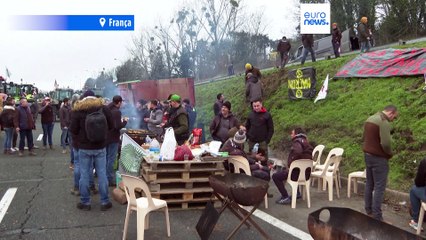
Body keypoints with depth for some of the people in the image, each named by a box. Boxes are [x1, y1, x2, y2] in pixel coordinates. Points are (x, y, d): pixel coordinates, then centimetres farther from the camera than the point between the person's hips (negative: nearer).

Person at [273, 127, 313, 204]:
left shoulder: (297, 142, -13)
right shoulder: (305, 142, 16)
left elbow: (297, 152, -35)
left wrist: (290, 166, -24)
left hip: (298, 172, -10)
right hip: (306, 172, 10)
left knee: (275, 176, -5)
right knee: (283, 171, 36)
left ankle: (286, 197, -7)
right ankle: (297, 193, 34)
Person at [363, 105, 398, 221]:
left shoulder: (370, 119, 11)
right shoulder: (384, 122, -19)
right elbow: (385, 143, -24)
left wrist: (370, 149, 12)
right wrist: (390, 154, -6)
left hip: (367, 155, 9)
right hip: (378, 158, -9)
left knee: (369, 184, 16)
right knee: (379, 187, -4)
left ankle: (368, 210, 24)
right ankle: (377, 217, -1)